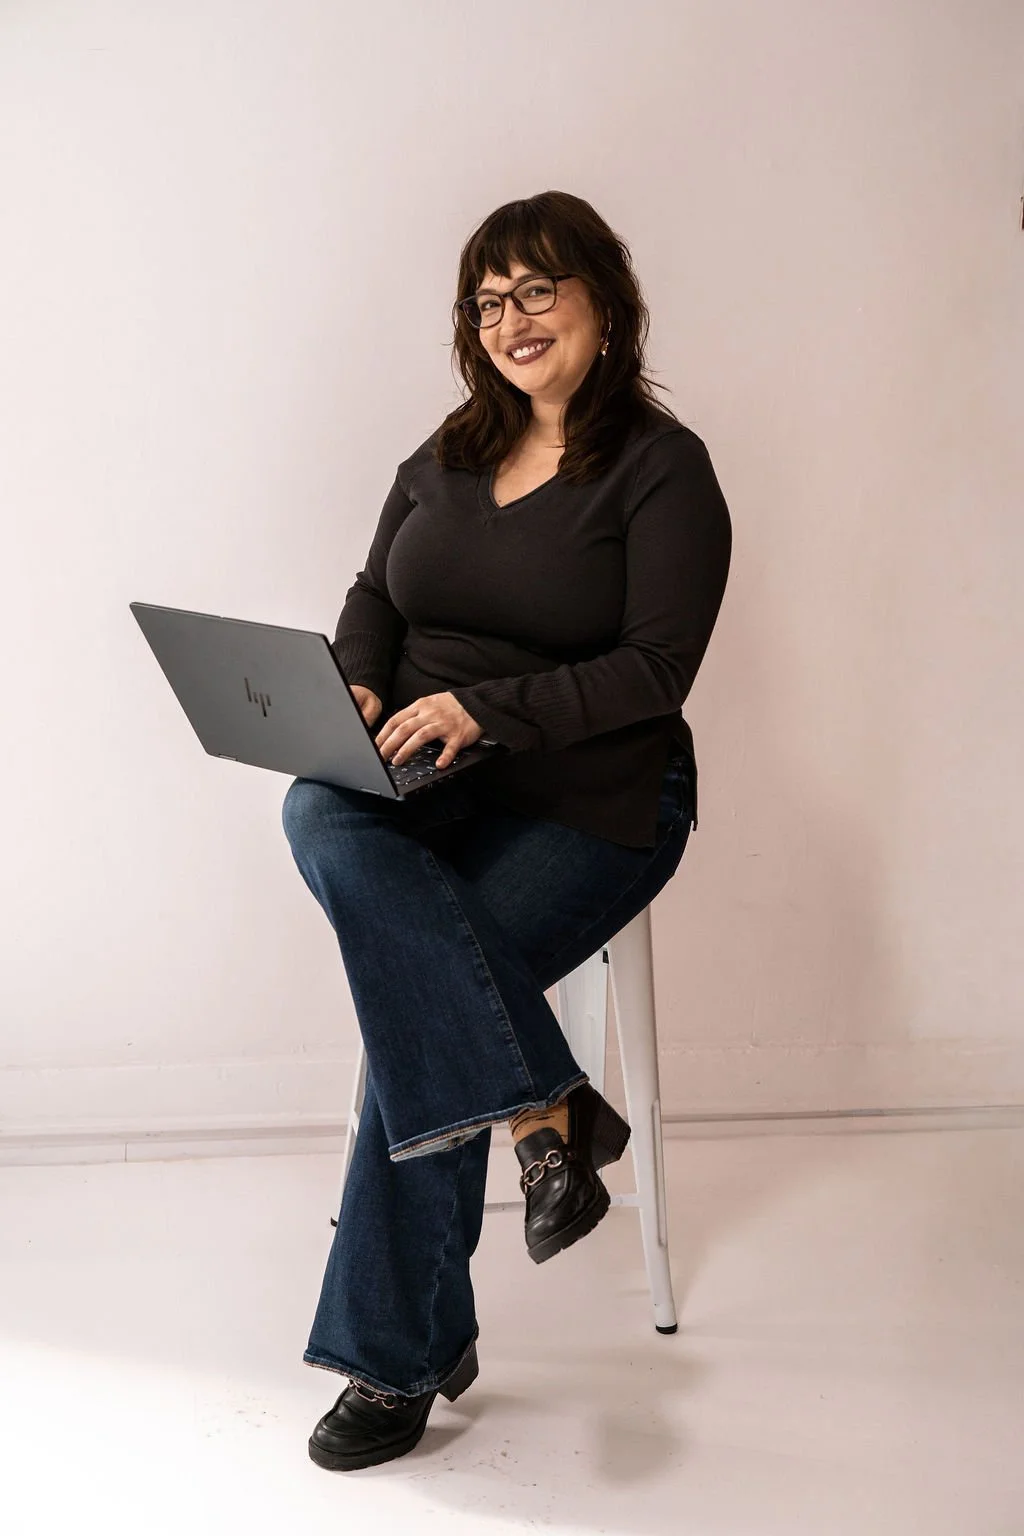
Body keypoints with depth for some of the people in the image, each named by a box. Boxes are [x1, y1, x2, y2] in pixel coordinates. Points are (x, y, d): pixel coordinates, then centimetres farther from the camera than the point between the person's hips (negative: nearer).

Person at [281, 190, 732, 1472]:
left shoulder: (662, 466, -3)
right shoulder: (446, 456, 17)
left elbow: (656, 667, -12)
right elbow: (375, 595, 17)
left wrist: (485, 708, -23)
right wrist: (359, 692, -6)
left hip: (589, 800, -5)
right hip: (426, 782, 5)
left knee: (415, 1004, -24)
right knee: (319, 817, -31)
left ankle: (402, 1352, -8)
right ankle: (543, 1107, -30)